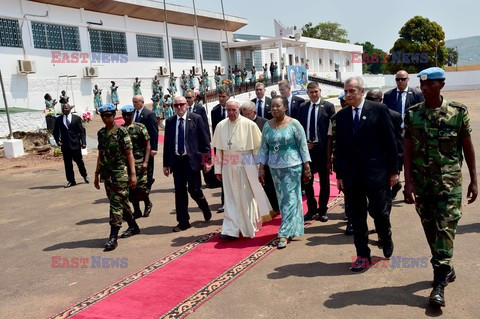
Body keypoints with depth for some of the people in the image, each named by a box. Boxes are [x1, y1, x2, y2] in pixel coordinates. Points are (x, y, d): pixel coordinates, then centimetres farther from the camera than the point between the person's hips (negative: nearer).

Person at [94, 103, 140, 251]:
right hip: (107, 174, 6)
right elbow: (100, 154, 16)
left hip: (120, 174, -6)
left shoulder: (122, 132, -8)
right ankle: (133, 227, 33)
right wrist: (97, 174, 15)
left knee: (116, 204, -7)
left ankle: (113, 237, -5)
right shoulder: (101, 133, 11)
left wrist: (133, 174, -13)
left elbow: (129, 154, -9)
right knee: (122, 202, 16)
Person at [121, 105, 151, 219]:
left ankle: (147, 203, 22)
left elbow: (147, 145, -5)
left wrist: (145, 162, -13)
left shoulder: (140, 127, -3)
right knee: (131, 188, 6)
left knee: (141, 186, -6)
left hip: (139, 162, -4)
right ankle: (137, 211, 18)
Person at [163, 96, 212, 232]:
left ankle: (205, 209, 29)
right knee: (180, 191, 6)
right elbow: (167, 143, 11)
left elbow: (205, 140, -2)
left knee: (194, 190, -3)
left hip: (192, 159, -3)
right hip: (176, 160, 4)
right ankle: (183, 222, 16)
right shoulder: (169, 121, 9)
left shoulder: (196, 118, -1)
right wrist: (166, 164, 9)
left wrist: (207, 160, -7)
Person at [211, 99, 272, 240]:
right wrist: (218, 169, 4)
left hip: (246, 166, -2)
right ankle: (231, 230, 10)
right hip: (228, 166, 2)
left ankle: (250, 226, 28)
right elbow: (218, 149, 5)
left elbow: (258, 147, -3)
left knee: (247, 196, 9)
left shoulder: (249, 125, -7)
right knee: (231, 198, 5)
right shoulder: (221, 126, 1)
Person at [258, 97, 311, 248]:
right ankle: (291, 229, 27)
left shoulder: (294, 124, -7)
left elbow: (303, 146, -6)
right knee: (282, 199, 12)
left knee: (290, 199, -3)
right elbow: (264, 148, 7)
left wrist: (306, 167, -7)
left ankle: (284, 234, 0)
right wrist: (261, 169, 4)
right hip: (275, 168, 4)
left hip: (292, 167, -4)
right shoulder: (267, 126, 4)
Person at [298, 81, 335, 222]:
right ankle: (312, 209, 20)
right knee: (307, 180, 6)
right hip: (307, 147, 3)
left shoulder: (328, 106, -3)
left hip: (323, 148, -3)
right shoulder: (302, 107, 7)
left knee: (324, 180, 8)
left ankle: (322, 210, 20)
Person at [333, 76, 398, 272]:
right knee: (357, 215, 8)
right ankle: (363, 256, 19)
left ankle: (386, 239, 35)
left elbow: (390, 142, -3)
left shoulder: (378, 110, -3)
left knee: (378, 211, 4)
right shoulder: (341, 116, 7)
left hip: (375, 172, -3)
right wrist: (339, 175, 6)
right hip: (351, 175, 3)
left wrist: (393, 170, -4)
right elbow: (338, 147, 8)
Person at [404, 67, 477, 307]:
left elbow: (468, 147, 2)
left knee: (445, 229, -8)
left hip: (449, 181, -2)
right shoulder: (412, 114, 1)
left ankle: (439, 283, -3)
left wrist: (474, 180, 1)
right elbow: (407, 150, 0)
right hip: (421, 181, 3)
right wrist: (408, 182, -6)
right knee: (430, 229, 12)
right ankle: (446, 269, 32)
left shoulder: (458, 112, -3)